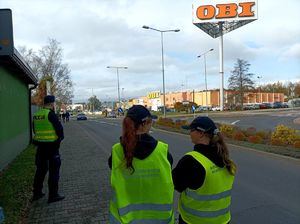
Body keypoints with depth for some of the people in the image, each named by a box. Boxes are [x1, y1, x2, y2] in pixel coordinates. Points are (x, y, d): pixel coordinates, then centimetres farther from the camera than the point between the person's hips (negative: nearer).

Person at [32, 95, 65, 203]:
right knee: (53, 171, 3)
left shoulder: (36, 115, 7)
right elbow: (59, 129, -18)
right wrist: (60, 138, 1)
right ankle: (53, 195, 10)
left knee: (40, 169, 20)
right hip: (52, 146, -7)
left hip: (40, 146, 7)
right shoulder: (51, 114, -16)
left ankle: (37, 193, 29)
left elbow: (35, 130, 15)